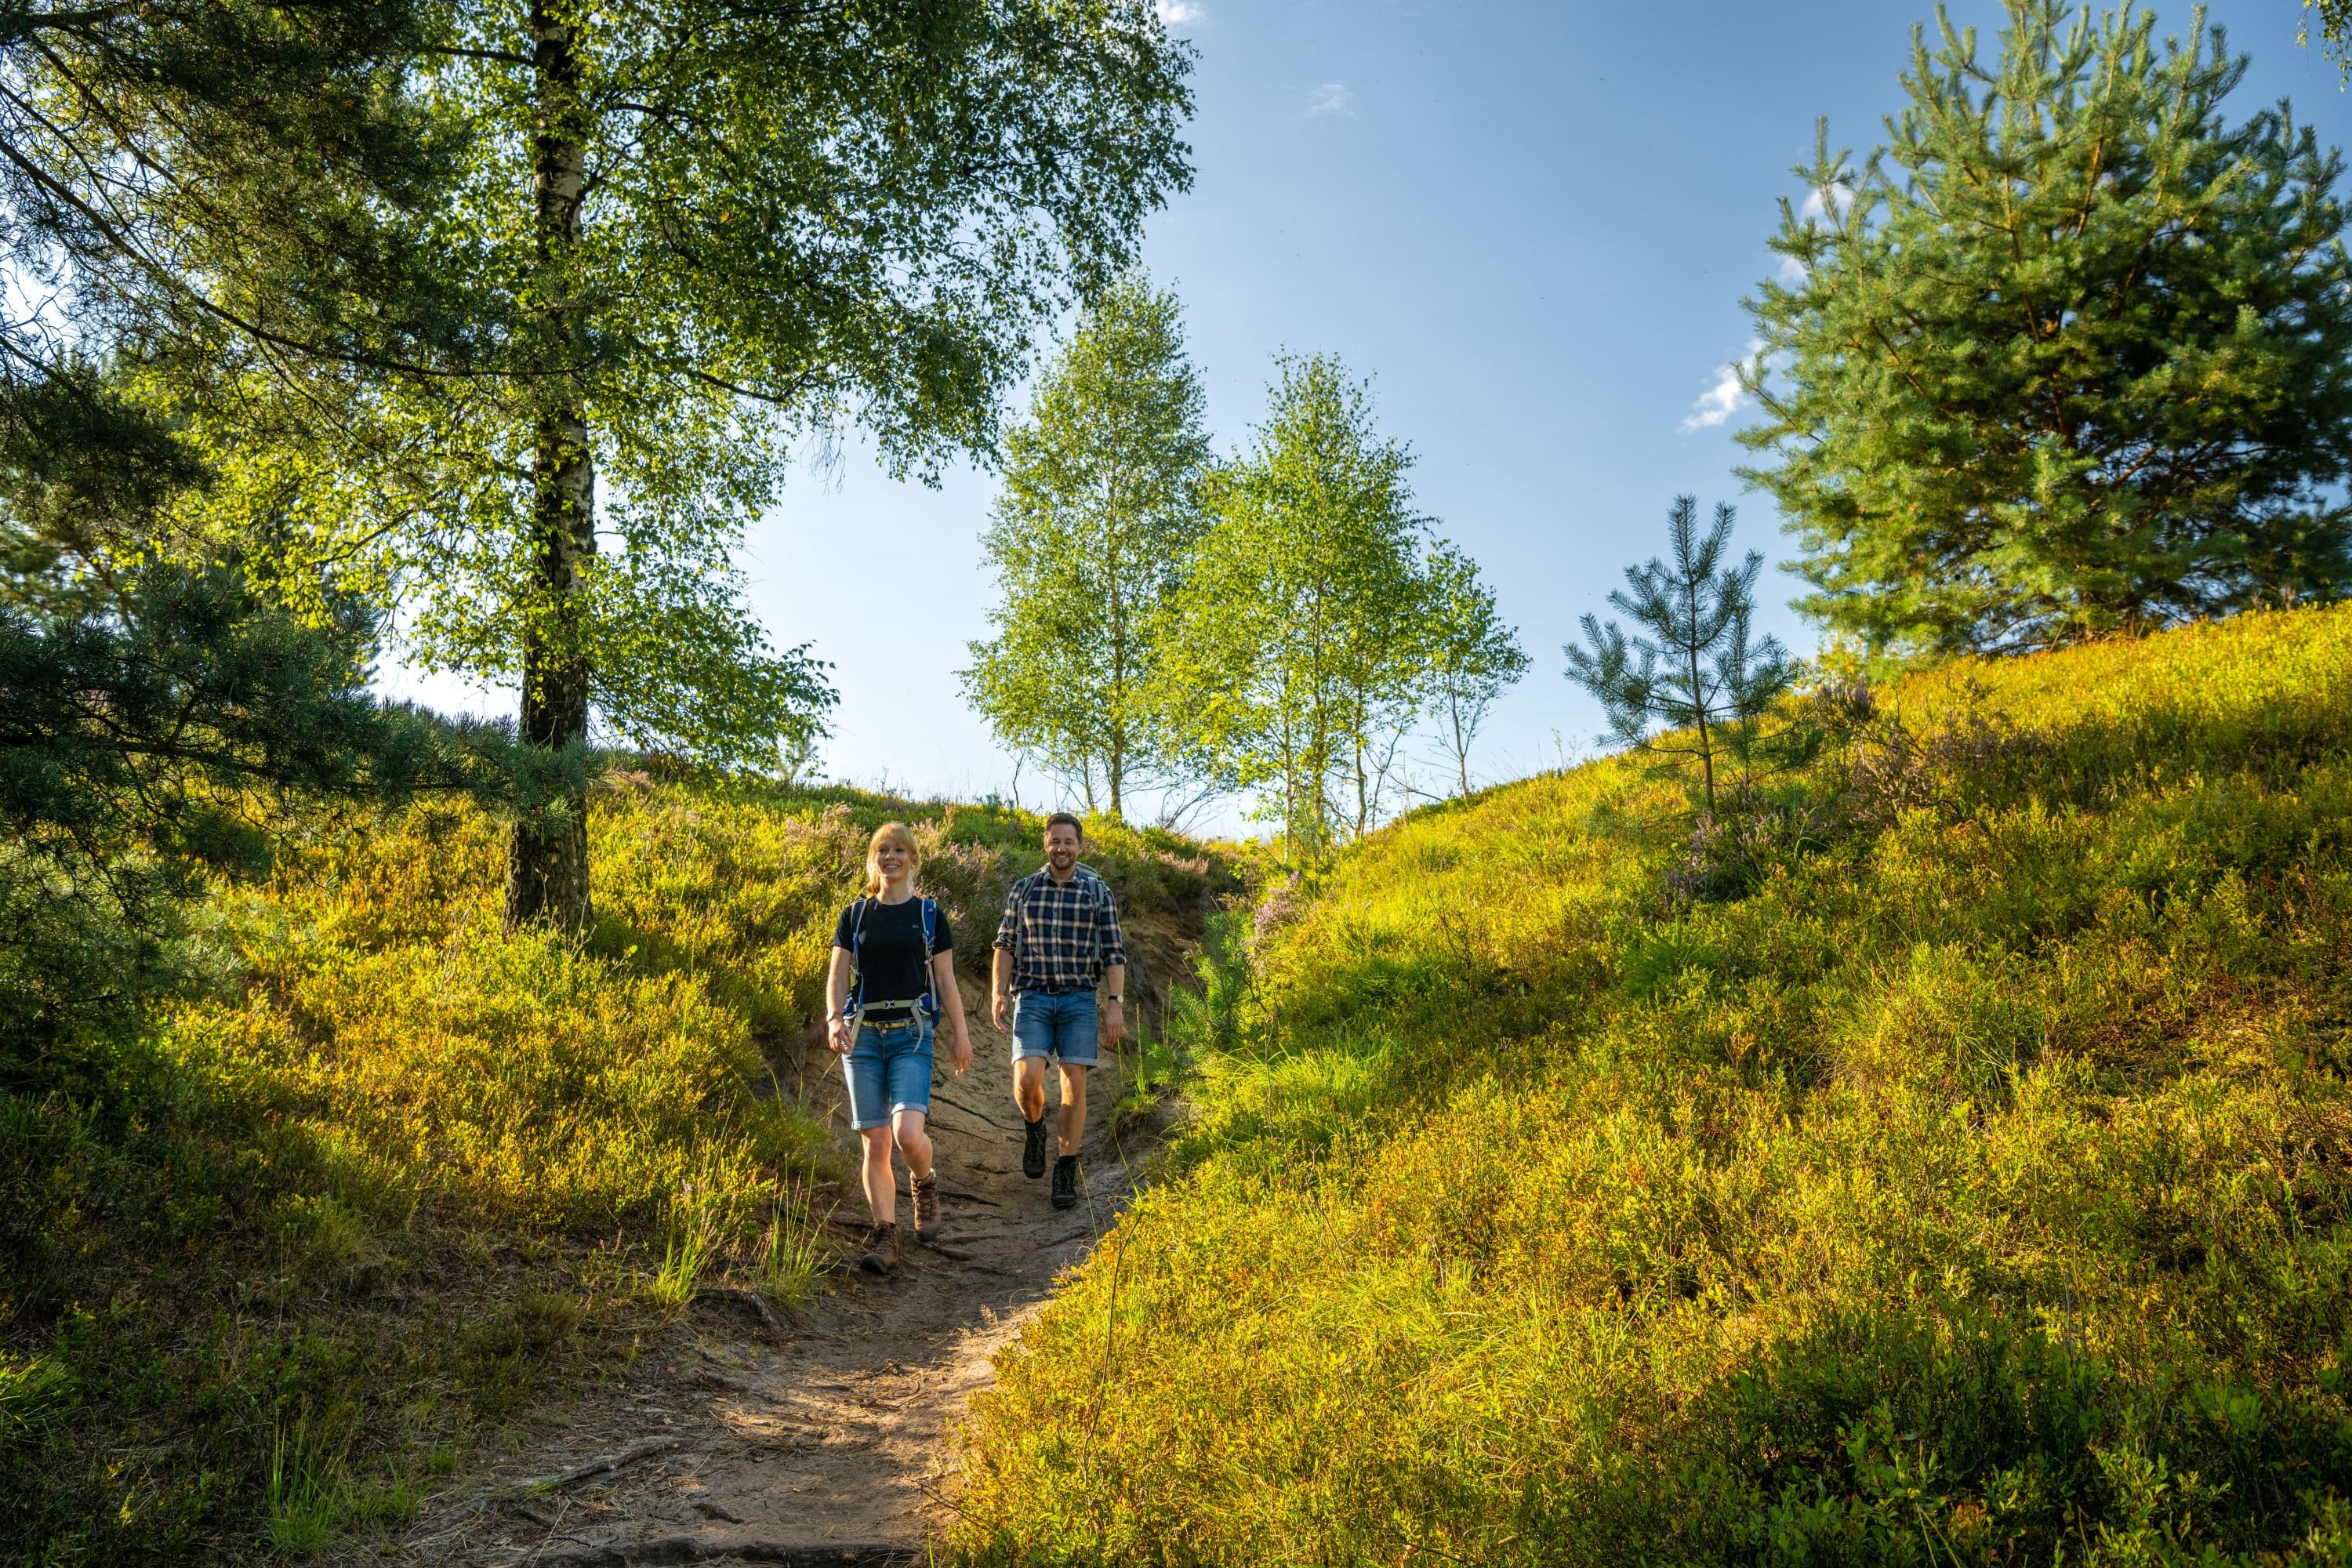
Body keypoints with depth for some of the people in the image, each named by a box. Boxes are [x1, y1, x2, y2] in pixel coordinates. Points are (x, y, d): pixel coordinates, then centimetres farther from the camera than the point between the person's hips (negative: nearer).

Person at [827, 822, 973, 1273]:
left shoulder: (929, 915, 7)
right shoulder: (854, 916, 10)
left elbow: (946, 981, 9)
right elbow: (837, 977, 5)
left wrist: (961, 1035, 5)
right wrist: (834, 1019, -13)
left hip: (911, 1034, -2)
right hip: (863, 1034, 2)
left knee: (908, 1133, -18)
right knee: (875, 1142, -1)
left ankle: (925, 1184, 15)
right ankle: (885, 1237, 8)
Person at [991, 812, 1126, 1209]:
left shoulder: (1099, 892, 2)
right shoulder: (1023, 890, 6)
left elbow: (1114, 953, 2)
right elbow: (1006, 945, 8)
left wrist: (1115, 1003, -6)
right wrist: (998, 992, -4)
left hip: (1079, 1000, 0)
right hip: (1032, 998, 0)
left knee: (1074, 1085, -4)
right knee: (1027, 1078, -15)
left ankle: (1066, 1171, 9)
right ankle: (1034, 1127, 18)